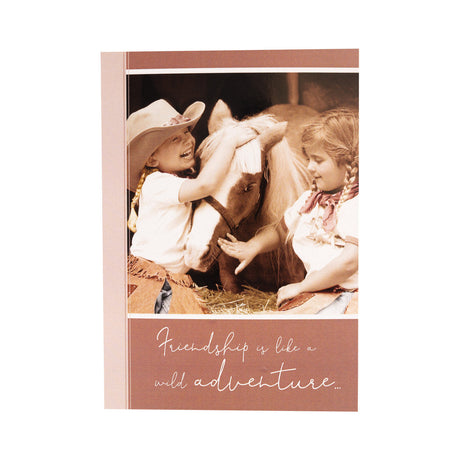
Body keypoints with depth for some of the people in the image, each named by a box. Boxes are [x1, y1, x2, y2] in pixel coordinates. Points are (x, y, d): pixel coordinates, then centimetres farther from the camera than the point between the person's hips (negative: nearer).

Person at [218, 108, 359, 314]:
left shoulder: (357, 204, -14)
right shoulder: (310, 199, 13)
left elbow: (349, 262, -22)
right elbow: (280, 231, 26)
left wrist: (301, 287, -12)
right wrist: (253, 246, 4)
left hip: (350, 294, -7)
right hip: (318, 292, 7)